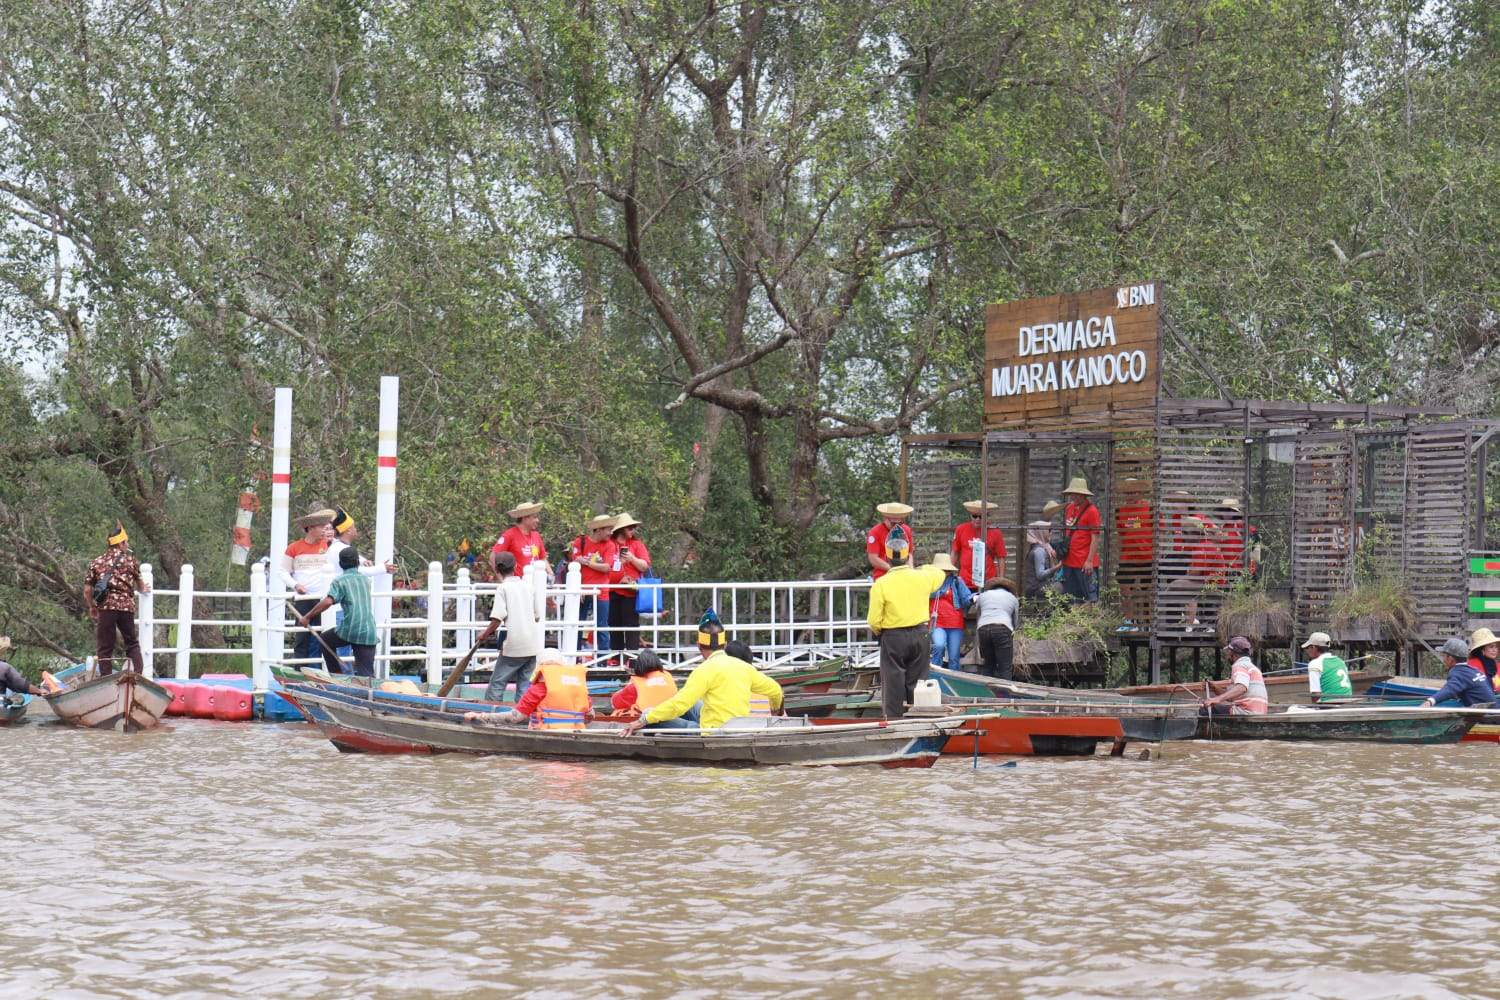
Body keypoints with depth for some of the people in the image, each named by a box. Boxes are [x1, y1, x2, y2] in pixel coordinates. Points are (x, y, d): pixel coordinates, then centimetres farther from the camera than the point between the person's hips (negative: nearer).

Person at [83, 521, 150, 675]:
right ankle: (138, 675, 4)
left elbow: (87, 590, 5)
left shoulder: (97, 562, 8)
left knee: (104, 648, 4)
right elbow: (139, 583, 24)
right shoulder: (131, 560, 7)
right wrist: (143, 590, 47)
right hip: (126, 606, 0)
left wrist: (91, 607, 22)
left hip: (105, 607, 0)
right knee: (132, 643, 14)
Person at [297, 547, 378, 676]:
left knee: (325, 639, 27)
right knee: (366, 674, 1)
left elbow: (328, 602, -15)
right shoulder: (366, 579, 17)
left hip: (349, 630, -3)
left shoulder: (339, 581, 1)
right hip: (369, 633, 3)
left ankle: (337, 676, 26)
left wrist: (307, 617, -10)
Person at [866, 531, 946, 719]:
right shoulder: (921, 577, -5)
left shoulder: (881, 584, -14)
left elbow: (874, 621, -12)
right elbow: (939, 574, 21)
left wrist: (878, 632, 9)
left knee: (893, 684, 3)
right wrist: (914, 568, 28)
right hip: (920, 635, 3)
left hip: (893, 639, -3)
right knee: (916, 682, 12)